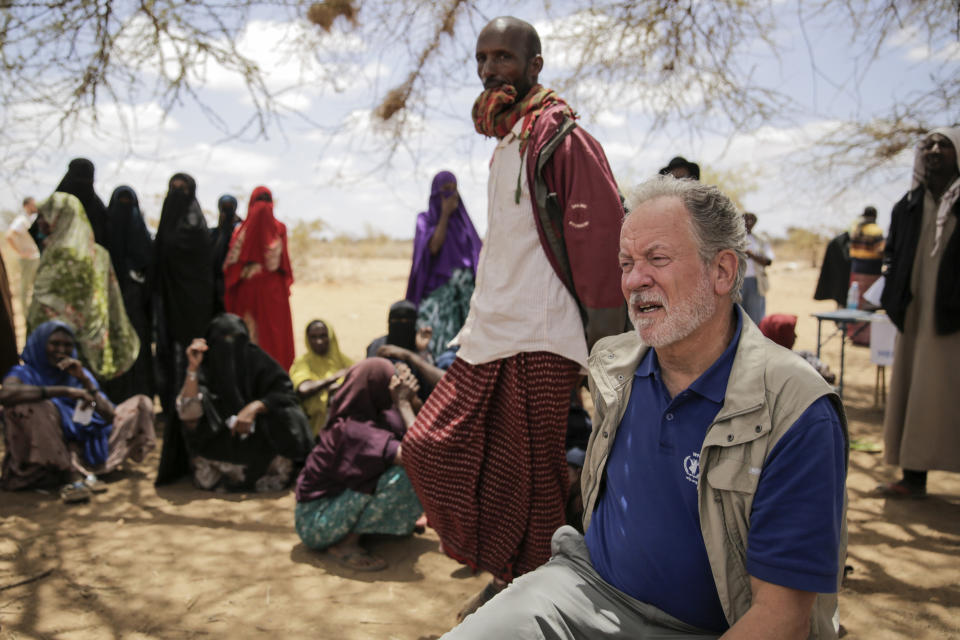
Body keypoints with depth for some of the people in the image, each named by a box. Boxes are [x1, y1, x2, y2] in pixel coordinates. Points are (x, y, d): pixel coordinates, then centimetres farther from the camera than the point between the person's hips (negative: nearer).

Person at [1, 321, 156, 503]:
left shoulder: (79, 374, 13)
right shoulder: (24, 373, 1)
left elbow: (110, 416, 1)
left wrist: (84, 380, -8)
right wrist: (65, 391, -30)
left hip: (86, 448, 5)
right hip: (47, 455, -5)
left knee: (142, 403, 1)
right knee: (30, 406, -28)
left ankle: (86, 473, -18)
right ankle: (71, 475, -30)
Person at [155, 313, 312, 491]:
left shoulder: (256, 359, -7)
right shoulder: (205, 369, -9)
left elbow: (286, 392, -13)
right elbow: (189, 416, -22)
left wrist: (255, 407, -28)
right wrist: (193, 368, -26)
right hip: (219, 447, 0)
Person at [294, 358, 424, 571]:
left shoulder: (352, 418, -1)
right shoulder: (356, 430, -28)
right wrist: (403, 402, -26)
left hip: (335, 499, 9)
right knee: (405, 474, -26)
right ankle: (347, 542, -14)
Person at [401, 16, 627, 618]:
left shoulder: (559, 136, -8)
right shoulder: (505, 142, 20)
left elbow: (605, 235, -15)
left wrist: (604, 342, -17)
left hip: (539, 342, -9)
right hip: (488, 338, 9)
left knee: (529, 483, -2)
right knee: (430, 448, 8)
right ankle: (506, 575, 24)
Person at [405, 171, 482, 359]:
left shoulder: (462, 218, 16)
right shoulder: (426, 219, 5)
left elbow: (476, 251, 14)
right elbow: (433, 247, -12)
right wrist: (445, 214, -8)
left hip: (466, 288, 4)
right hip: (439, 289, -3)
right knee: (435, 340, -13)